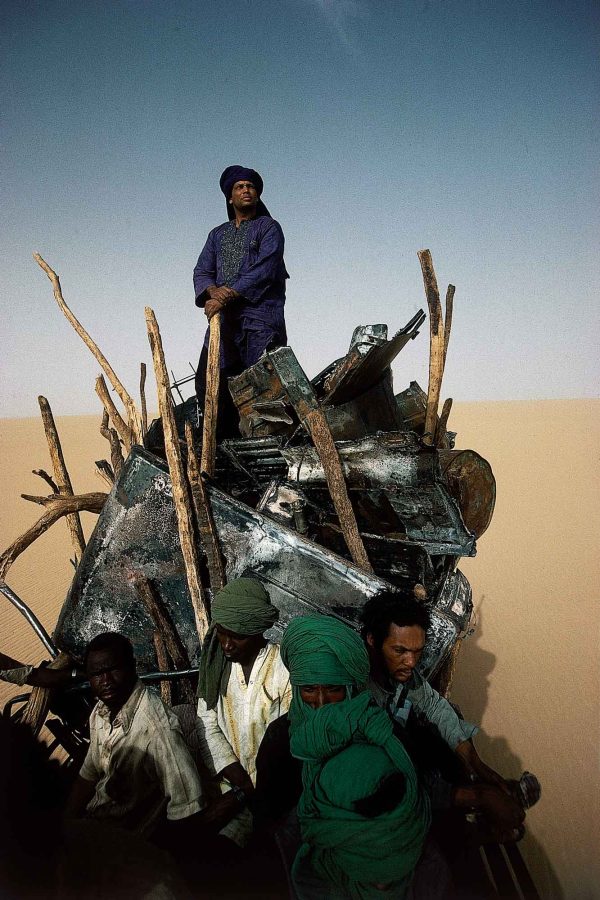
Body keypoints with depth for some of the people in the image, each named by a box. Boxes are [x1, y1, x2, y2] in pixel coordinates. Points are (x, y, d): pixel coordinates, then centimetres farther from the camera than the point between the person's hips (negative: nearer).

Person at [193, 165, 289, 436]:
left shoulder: (269, 227, 7)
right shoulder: (218, 234, 24)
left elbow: (263, 271, -8)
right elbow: (201, 272, 13)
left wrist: (227, 295, -16)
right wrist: (214, 291, -11)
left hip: (260, 315, -5)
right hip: (224, 318, 6)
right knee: (208, 381, -1)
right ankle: (227, 439, 5)